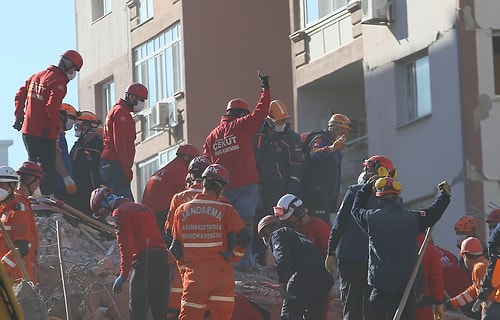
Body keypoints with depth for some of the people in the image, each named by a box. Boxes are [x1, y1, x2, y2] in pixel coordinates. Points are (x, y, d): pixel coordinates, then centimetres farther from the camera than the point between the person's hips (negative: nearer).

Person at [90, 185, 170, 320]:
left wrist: (123, 275, -9)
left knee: (137, 309, -6)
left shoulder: (119, 212, -2)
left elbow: (126, 247, -11)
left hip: (145, 260, -8)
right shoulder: (143, 208, 25)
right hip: (163, 256, 8)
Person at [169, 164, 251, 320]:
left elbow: (176, 245, 9)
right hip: (220, 273, -2)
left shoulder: (181, 210, 4)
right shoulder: (225, 210, -5)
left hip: (194, 274, 2)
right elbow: (245, 238, -10)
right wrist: (233, 257, 4)